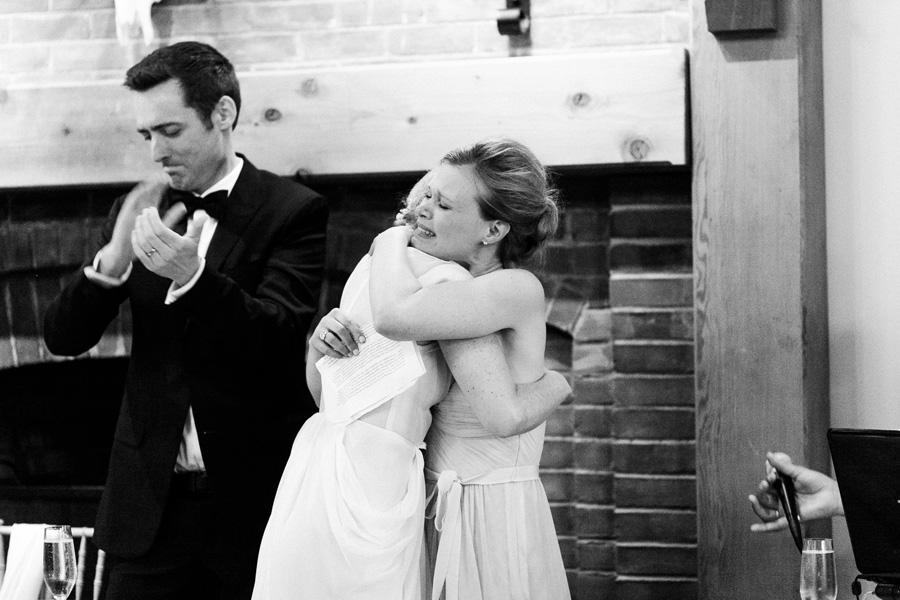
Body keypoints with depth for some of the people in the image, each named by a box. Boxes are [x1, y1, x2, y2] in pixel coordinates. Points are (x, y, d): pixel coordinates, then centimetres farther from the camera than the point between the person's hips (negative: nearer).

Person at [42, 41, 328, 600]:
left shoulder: (293, 210, -5)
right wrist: (112, 259, -16)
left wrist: (193, 276, -32)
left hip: (254, 497, -3)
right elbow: (64, 338, 3)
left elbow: (278, 339, -15)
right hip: (151, 498, 4)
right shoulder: (140, 209, 8)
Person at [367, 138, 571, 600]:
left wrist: (393, 242, -13)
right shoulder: (448, 290, 7)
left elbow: (396, 315, -30)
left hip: (491, 516, -7)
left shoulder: (518, 289, -17)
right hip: (436, 508, 7)